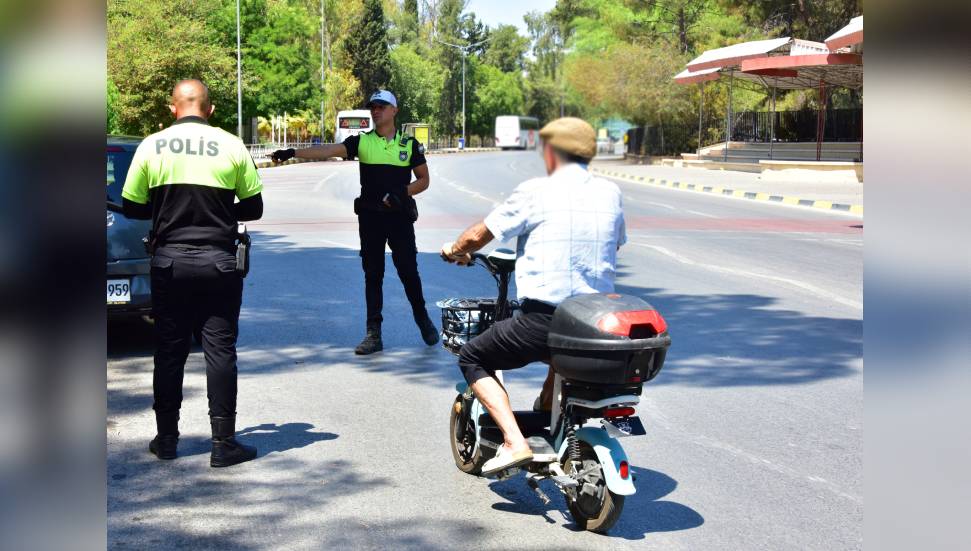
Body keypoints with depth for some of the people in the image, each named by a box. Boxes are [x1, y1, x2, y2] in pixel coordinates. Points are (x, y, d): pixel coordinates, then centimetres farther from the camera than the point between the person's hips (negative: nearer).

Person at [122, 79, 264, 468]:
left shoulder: (151, 146, -1)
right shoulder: (232, 146, -3)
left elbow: (130, 207, 5)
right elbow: (253, 208, 3)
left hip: (169, 261, 1)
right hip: (218, 263, -1)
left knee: (169, 351, 11)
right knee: (220, 350, 3)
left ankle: (166, 439, 19)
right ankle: (224, 443, 4)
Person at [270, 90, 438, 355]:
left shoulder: (409, 144, 3)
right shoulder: (362, 141, 3)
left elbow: (423, 180, 7)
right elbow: (329, 150, -11)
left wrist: (403, 193, -13)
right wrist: (292, 153, -25)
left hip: (400, 215, -1)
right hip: (370, 216, 1)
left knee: (408, 271, 1)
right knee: (372, 275, 5)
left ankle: (423, 319, 25)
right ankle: (373, 334, 9)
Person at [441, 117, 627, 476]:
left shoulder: (535, 192, -6)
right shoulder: (610, 193, 8)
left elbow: (479, 236, -1)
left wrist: (455, 250, 21)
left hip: (542, 318, -6)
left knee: (472, 359, 13)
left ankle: (514, 442, -1)